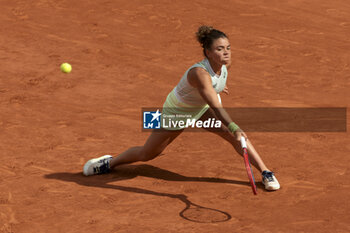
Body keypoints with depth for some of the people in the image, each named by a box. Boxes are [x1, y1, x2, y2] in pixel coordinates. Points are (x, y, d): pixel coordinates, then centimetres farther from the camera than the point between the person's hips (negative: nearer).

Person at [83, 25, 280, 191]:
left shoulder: (226, 63, -20)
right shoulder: (199, 73, -43)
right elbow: (216, 108, -52)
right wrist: (234, 127, -63)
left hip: (203, 108, 6)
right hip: (177, 112, -6)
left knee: (236, 135, -15)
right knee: (146, 154, 8)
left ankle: (266, 172, -3)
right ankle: (109, 162, 34)